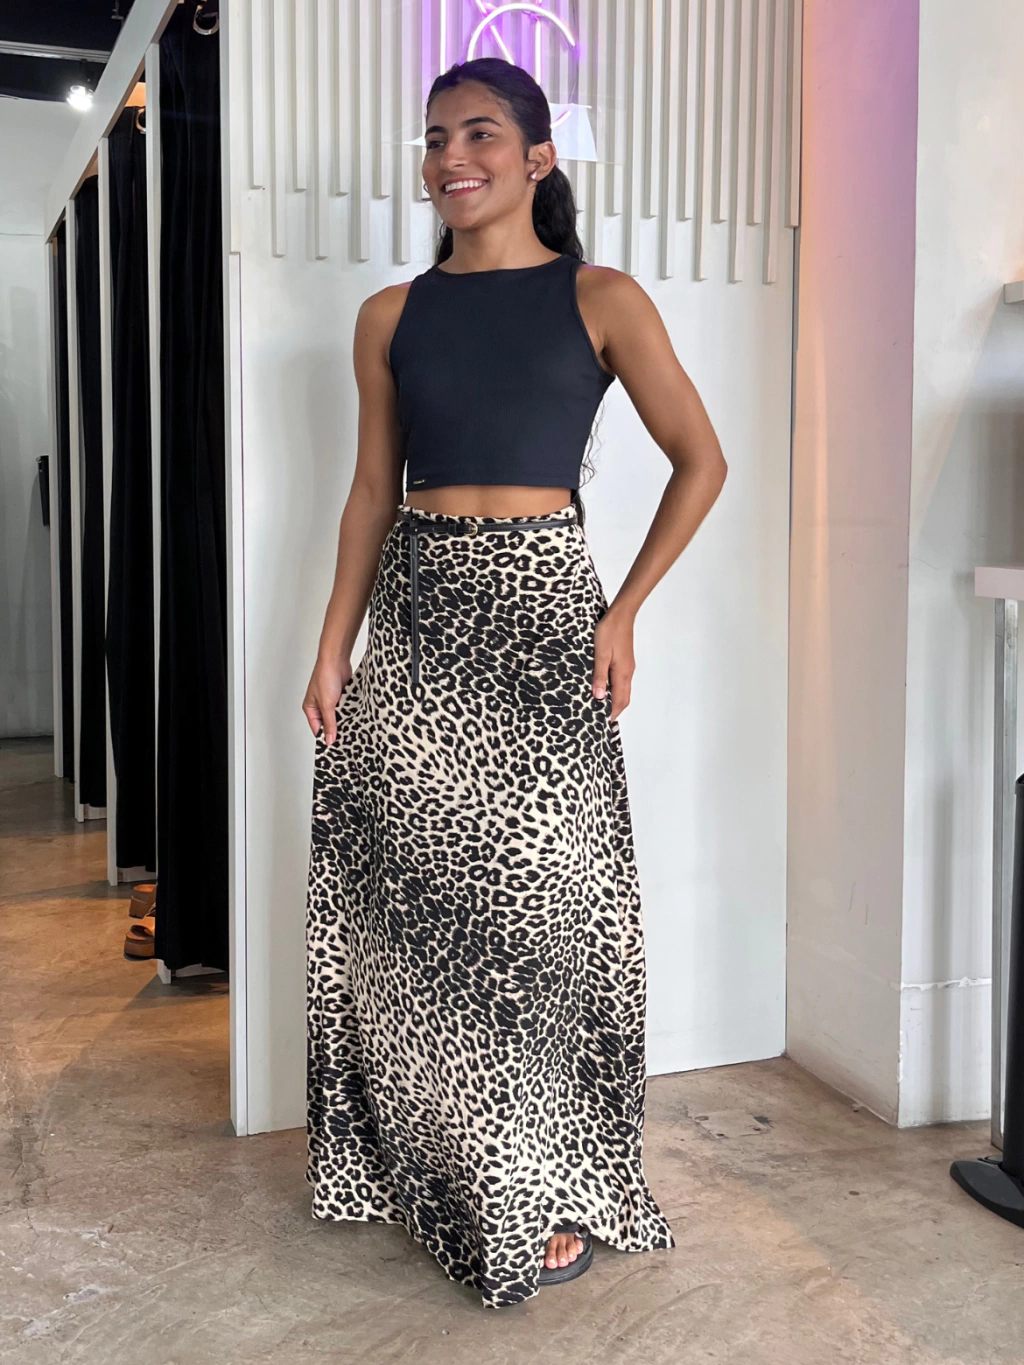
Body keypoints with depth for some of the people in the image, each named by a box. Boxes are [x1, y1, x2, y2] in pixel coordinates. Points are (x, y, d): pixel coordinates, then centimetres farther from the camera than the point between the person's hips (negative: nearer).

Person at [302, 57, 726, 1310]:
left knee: (537, 893, 0)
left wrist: (623, 612, -5)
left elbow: (699, 462, 2)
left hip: (537, 607, -3)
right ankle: (428, 1162, 27)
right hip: (413, 611, 4)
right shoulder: (392, 316, 10)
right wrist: (333, 648, 5)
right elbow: (372, 490, 11)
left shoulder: (599, 300, 0)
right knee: (414, 894, 8)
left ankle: (549, 1191, 16)